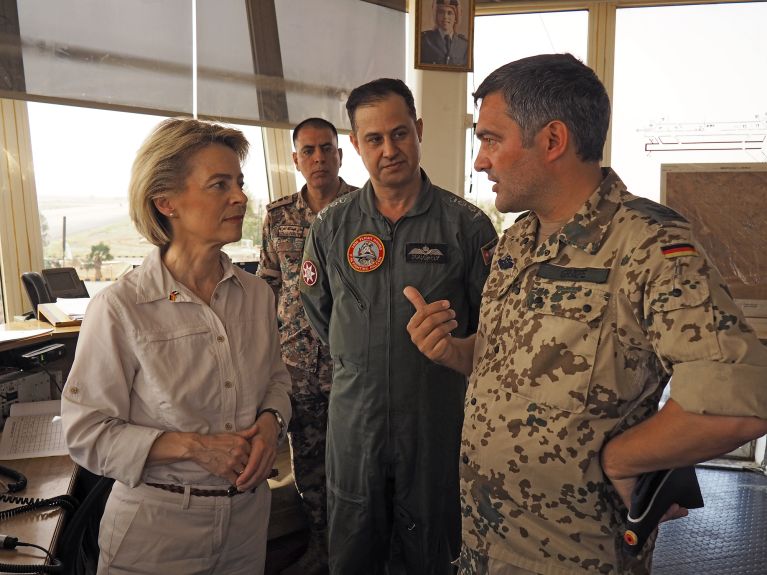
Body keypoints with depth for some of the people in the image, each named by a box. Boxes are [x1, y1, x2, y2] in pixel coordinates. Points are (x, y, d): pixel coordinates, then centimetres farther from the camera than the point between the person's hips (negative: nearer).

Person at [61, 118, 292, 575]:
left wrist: (271, 421, -10)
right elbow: (86, 434, -13)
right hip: (158, 525, -4)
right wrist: (194, 446, -21)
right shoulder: (122, 308, -17)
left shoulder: (256, 294, -2)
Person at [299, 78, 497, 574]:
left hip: (436, 421, -2)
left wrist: (446, 353, -1)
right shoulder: (332, 226, 0)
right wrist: (364, 363, 10)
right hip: (354, 421, 2)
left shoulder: (467, 224, -8)